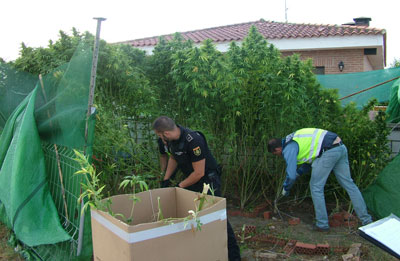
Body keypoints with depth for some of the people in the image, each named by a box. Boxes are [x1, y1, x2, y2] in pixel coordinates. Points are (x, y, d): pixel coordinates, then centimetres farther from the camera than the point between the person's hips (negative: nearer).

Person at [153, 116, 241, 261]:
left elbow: (199, 173, -26)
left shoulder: (194, 140, -30)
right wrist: (165, 180, 11)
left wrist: (180, 186, -13)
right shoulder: (171, 140, -5)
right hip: (191, 180, 8)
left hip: (208, 180, -8)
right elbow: (173, 158, 16)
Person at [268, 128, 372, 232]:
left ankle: (322, 224, 11)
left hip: (328, 152, -9)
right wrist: (297, 173, 33)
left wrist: (285, 189, 12)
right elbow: (310, 160, 33)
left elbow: (291, 175, -7)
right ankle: (366, 219, 22)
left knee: (316, 187, 5)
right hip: (341, 148, 9)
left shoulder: (288, 149, -4)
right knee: (348, 184, 15)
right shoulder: (294, 139, 24)